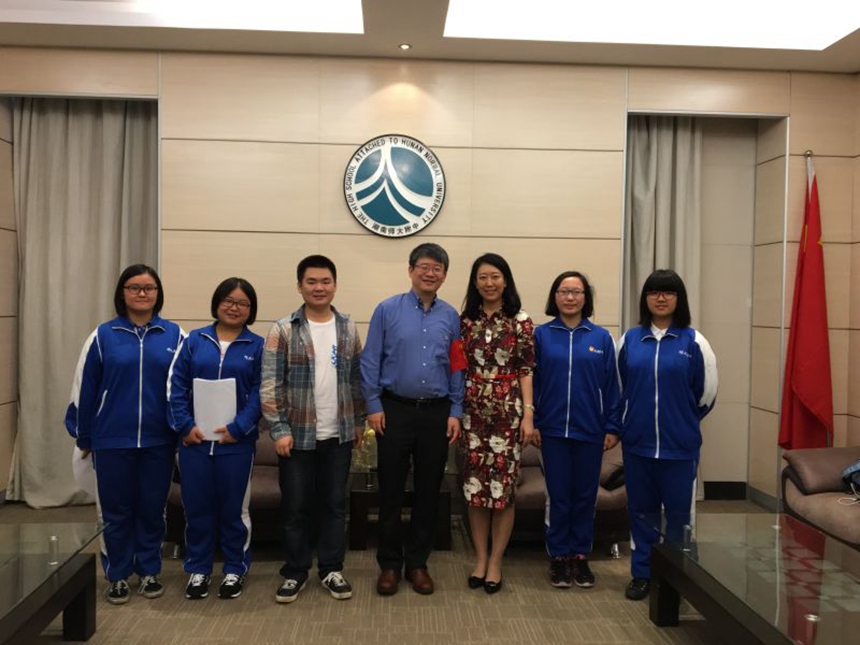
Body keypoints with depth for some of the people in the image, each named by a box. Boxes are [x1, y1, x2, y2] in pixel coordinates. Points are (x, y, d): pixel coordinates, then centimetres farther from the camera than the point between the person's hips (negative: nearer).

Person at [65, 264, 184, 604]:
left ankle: (149, 571, 28)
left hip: (159, 440, 0)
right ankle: (117, 576, 25)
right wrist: (83, 436, 6)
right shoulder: (103, 336, -1)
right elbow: (84, 388, 3)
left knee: (152, 508, 12)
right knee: (116, 511, 10)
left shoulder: (175, 335, -1)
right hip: (112, 440, 0)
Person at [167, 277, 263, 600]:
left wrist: (238, 428, -14)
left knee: (234, 507, 9)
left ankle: (235, 570, 25)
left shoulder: (257, 346, 1)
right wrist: (185, 425, -8)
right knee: (196, 507, 9)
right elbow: (177, 387, 3)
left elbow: (259, 393, -5)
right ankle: (198, 569, 26)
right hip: (194, 439, 2)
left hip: (236, 441, -1)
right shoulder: (195, 340, 5)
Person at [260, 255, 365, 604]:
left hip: (338, 434, 3)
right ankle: (294, 573, 22)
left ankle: (331, 569, 25)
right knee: (296, 506, 7)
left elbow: (357, 379, 10)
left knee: (335, 504, 11)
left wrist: (359, 421, 10)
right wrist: (279, 429, -13)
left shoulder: (348, 329, 5)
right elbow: (270, 385, -8)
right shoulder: (283, 330, -6)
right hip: (298, 434, -2)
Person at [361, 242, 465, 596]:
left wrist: (455, 412, 2)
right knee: (391, 491, 5)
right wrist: (373, 406, -6)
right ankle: (389, 564, 20)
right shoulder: (387, 310, -2)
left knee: (429, 491, 9)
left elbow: (457, 368, 7)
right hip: (395, 410, -2)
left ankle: (417, 563, 23)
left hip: (436, 413, 2)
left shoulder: (451, 317, 6)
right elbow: (370, 362, -2)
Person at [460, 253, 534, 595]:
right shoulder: (465, 321, 7)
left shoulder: (521, 322, 0)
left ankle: (495, 561, 15)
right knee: (475, 485, 5)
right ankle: (480, 558, 20)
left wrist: (528, 414, -8)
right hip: (473, 411, 2)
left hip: (507, 411, -2)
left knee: (503, 485, 1)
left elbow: (526, 371, -2)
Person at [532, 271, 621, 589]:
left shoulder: (601, 337, 2)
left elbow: (611, 386, 3)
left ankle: (580, 555, 24)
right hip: (554, 430, -1)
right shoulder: (542, 335, 0)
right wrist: (532, 422, -4)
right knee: (558, 496, 7)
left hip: (590, 431, 1)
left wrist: (612, 427, 0)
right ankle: (558, 556, 20)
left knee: (585, 495, 10)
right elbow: (532, 381, 0)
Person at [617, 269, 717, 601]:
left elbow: (707, 392, 3)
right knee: (641, 510, 12)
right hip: (637, 442, 2)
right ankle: (642, 573, 25)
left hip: (680, 445, -2)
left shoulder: (693, 341, -4)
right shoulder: (630, 340, 3)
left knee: (678, 512, 6)